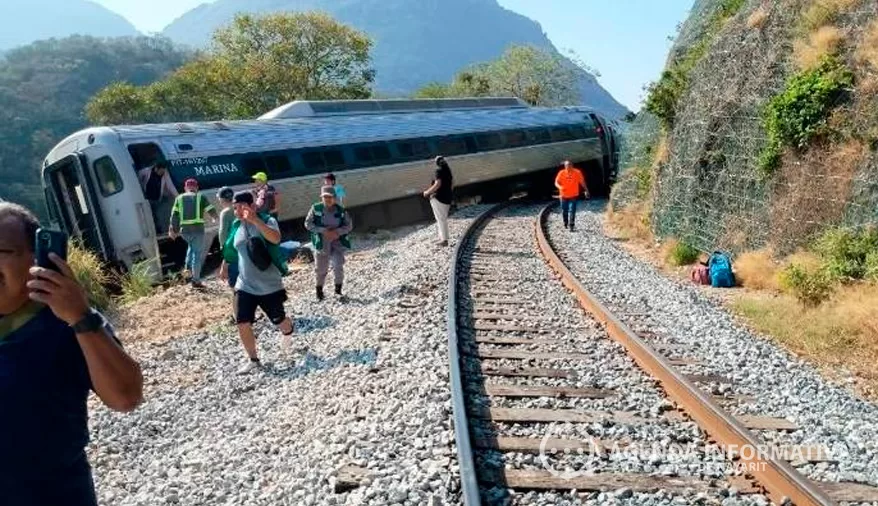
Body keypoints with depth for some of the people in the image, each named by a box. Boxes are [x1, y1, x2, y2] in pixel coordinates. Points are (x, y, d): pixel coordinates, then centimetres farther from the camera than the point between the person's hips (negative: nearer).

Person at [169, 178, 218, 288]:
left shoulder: (179, 198, 12)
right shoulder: (200, 197, 6)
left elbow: (174, 215, 6)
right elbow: (211, 211, 5)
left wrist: (172, 229, 10)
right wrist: (215, 219, 26)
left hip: (184, 230, 3)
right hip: (198, 229, -3)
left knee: (191, 246, 32)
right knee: (198, 253, 4)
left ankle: (188, 268, 17)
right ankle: (196, 280, 4)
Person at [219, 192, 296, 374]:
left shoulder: (267, 220, -14)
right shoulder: (236, 225, 2)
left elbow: (276, 238, -37)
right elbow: (230, 248, 21)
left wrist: (255, 220, -46)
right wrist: (224, 267, 31)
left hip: (270, 285, -4)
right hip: (244, 285, 4)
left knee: (279, 320, 13)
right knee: (243, 324, -4)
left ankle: (288, 333, 50)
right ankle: (253, 360, 15)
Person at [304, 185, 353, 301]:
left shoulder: (341, 210, -4)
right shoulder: (315, 208, -8)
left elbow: (349, 225, -1)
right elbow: (308, 223, -8)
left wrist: (337, 232, -18)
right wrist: (323, 231, -19)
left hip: (337, 242, 1)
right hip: (322, 243, -1)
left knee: (338, 266, -5)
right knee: (321, 268, 8)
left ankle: (338, 290, 13)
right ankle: (319, 291, 27)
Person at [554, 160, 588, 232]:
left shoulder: (577, 172, -6)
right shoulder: (561, 173, -5)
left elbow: (582, 182, 4)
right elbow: (556, 182, -5)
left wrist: (586, 190, 2)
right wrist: (560, 187, -26)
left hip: (573, 195, -2)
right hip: (564, 195, 2)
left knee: (572, 211, -10)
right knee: (564, 211, 11)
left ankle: (571, 226, -7)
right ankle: (565, 224, 33)